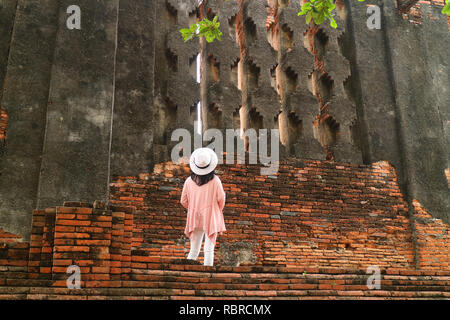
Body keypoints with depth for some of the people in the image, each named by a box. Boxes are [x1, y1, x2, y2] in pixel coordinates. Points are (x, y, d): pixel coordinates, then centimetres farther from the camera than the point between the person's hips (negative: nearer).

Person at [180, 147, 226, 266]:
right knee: (209, 249, 4)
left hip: (194, 219, 3)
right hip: (211, 218, -2)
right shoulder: (215, 180, -12)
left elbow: (184, 201, 2)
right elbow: (221, 199, -6)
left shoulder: (189, 181, -5)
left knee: (194, 250, 14)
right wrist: (219, 210, 15)